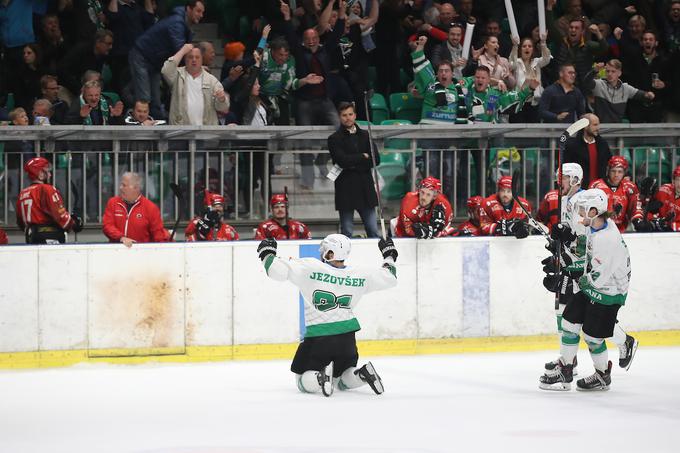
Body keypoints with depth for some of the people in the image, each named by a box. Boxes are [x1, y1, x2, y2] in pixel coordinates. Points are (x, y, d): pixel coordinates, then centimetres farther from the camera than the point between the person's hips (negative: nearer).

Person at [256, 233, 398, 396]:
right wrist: (389, 256, 30)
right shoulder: (359, 274, -1)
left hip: (318, 337, -4)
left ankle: (322, 377, -25)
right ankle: (363, 374, -9)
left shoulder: (310, 267, -14)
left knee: (304, 383, 8)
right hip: (346, 337, 4)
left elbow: (278, 270, -17)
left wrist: (267, 253, 3)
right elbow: (389, 278, 12)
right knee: (343, 381, 23)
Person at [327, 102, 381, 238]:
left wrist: (354, 164, -9)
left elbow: (376, 159, 1)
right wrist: (364, 157, -3)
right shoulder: (335, 139, 1)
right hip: (346, 190, -3)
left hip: (365, 188, 3)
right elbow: (342, 161, -14)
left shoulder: (365, 135, 13)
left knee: (373, 231, 3)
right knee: (347, 232, 0)